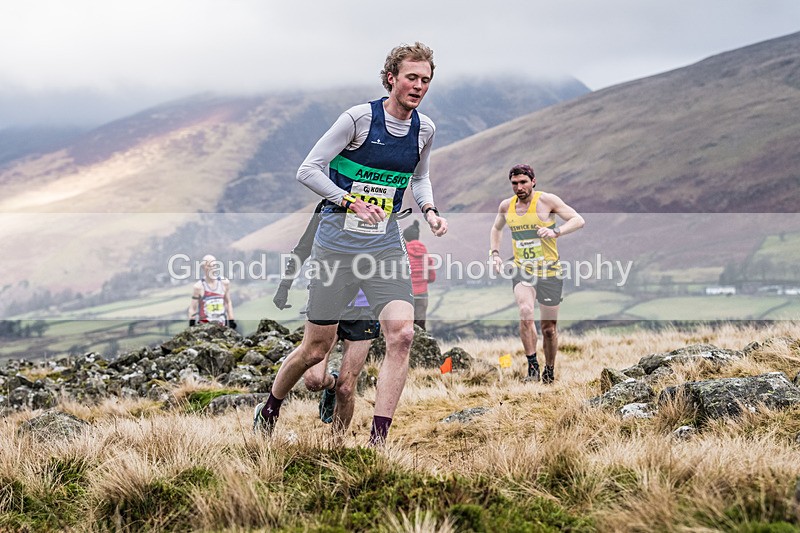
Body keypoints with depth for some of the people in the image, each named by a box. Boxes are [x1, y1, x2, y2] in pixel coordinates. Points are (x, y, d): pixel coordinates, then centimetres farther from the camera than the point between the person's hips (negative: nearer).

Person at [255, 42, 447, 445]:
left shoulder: (424, 129, 5)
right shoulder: (360, 118, -11)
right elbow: (308, 170, -10)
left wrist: (429, 210, 5)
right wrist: (350, 201, -22)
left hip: (386, 245, 4)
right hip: (337, 242, -4)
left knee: (401, 335, -16)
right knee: (316, 348, 3)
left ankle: (377, 442, -12)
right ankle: (268, 411, 31)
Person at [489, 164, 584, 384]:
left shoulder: (546, 200, -10)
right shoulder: (506, 206, 4)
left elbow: (578, 220, -13)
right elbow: (496, 228, 25)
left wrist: (556, 232, -29)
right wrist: (494, 253, 9)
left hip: (549, 272, -2)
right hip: (522, 271, 2)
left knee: (548, 329, 7)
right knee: (525, 312, -27)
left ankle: (549, 371, 30)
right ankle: (532, 366, -19)